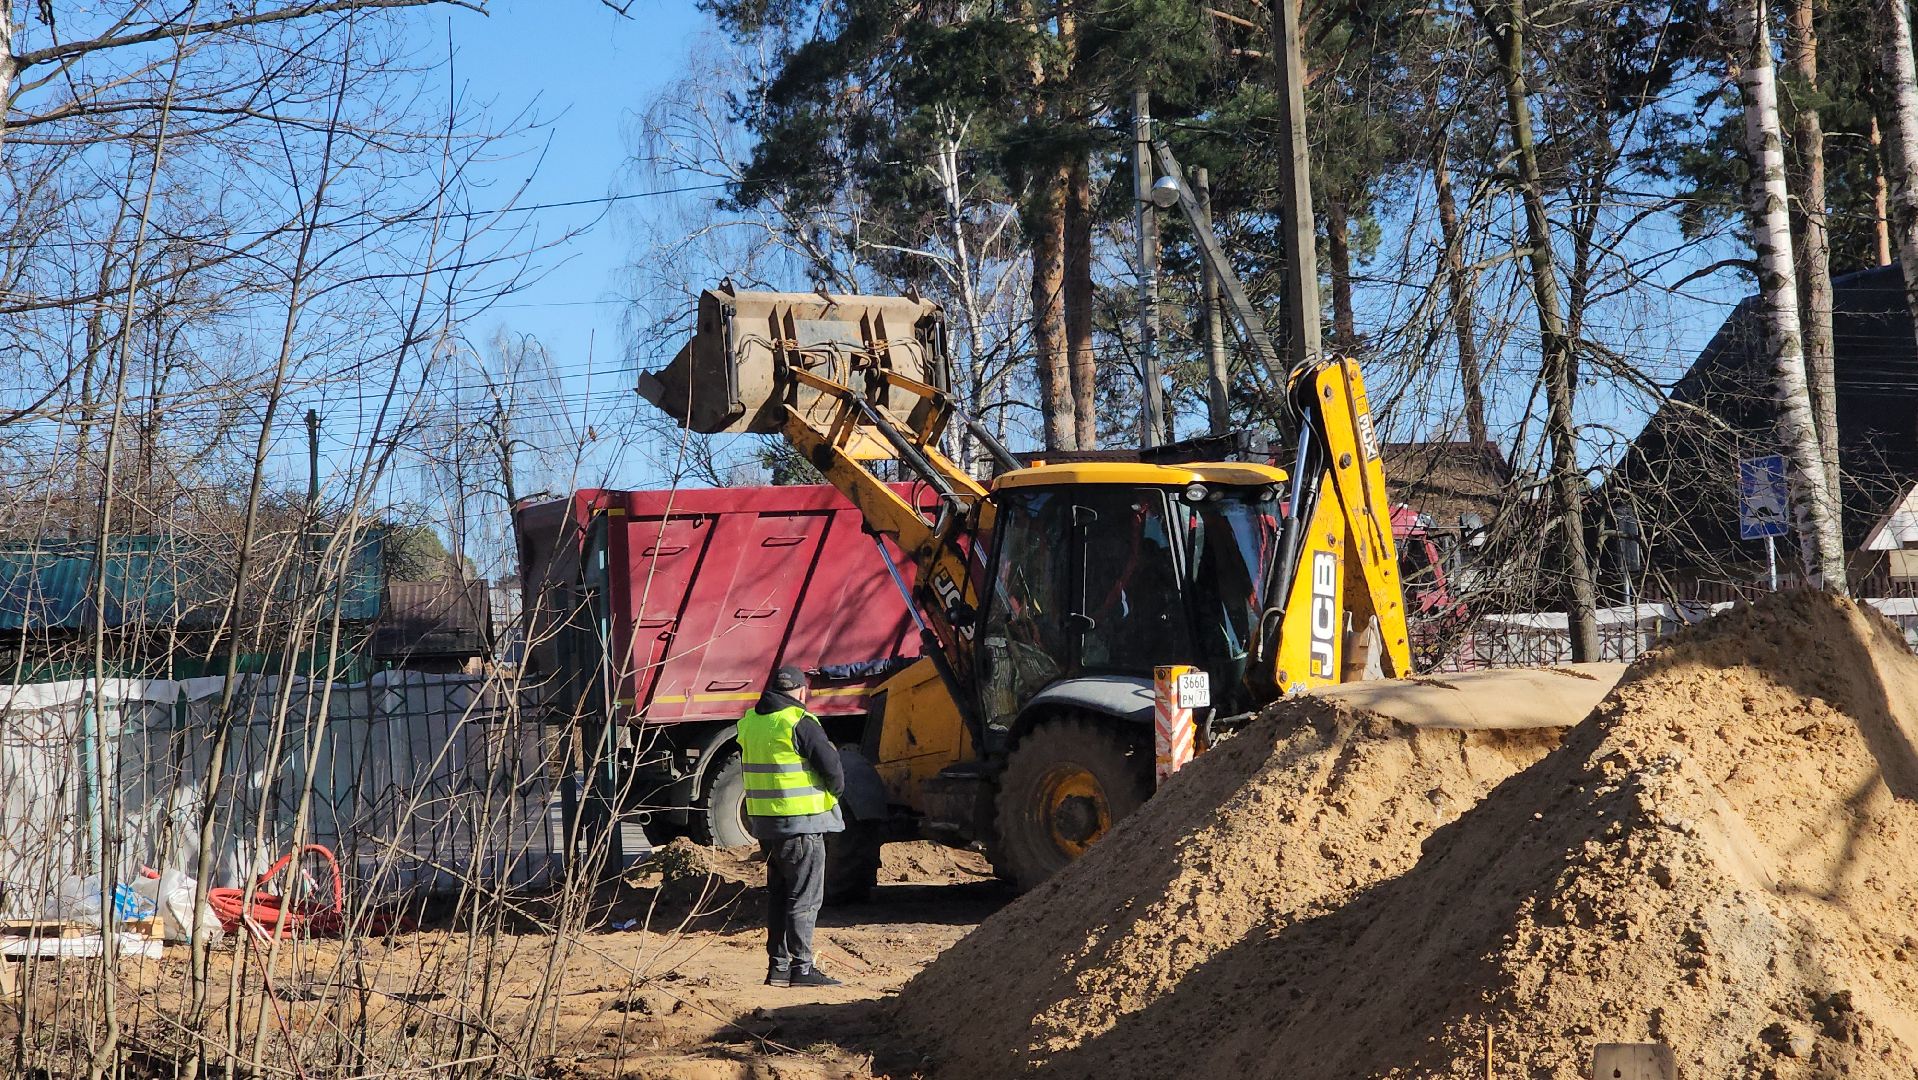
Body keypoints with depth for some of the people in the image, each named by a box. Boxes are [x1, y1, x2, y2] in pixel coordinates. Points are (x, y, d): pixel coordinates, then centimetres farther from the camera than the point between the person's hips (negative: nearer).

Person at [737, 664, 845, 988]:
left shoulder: (750, 722, 8)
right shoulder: (800, 723, -14)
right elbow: (831, 766, -15)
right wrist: (835, 791, 5)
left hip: (764, 821, 7)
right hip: (800, 821, -7)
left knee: (778, 894, 15)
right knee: (804, 897, -1)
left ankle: (778, 964, 18)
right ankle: (802, 967, -1)